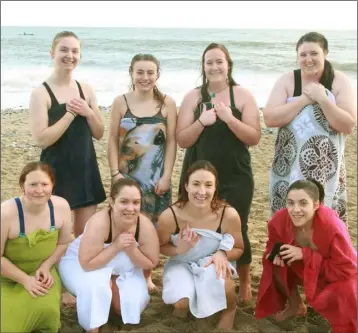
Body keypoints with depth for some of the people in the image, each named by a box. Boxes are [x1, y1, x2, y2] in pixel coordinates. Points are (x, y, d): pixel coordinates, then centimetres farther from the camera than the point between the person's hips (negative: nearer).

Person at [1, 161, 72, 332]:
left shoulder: (61, 206, -15)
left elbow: (63, 242, 1)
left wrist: (46, 266, -12)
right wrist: (25, 280, -18)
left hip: (42, 273, 3)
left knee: (47, 309, -25)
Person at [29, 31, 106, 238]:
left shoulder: (86, 90, 6)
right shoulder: (41, 93, -10)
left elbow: (99, 134, 8)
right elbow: (42, 139, -18)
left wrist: (88, 112, -10)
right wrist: (70, 113, -17)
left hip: (87, 169, 5)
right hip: (57, 171, -5)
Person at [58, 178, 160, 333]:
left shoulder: (146, 226, -26)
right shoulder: (99, 223, -37)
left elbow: (150, 264, -14)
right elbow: (87, 263, -33)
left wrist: (131, 249, -31)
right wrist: (115, 246, -39)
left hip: (123, 269, 4)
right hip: (80, 262, -4)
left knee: (134, 302, -14)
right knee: (95, 287, -34)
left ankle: (112, 288, 19)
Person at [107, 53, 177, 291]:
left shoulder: (167, 103, -2)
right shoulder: (121, 102, -1)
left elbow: (171, 142, -2)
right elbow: (113, 140, 0)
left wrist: (166, 176, -7)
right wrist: (115, 173, -8)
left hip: (156, 177, 0)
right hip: (127, 175, 0)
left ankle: (147, 275, 24)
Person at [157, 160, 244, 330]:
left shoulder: (229, 215, -24)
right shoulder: (169, 216, -26)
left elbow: (239, 249, -6)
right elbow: (160, 247, -5)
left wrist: (222, 254, -29)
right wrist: (179, 249, -28)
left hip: (213, 263, 0)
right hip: (181, 265, 1)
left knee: (223, 283, -34)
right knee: (182, 303, -26)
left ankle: (229, 310, 3)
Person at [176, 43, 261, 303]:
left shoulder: (243, 96, -1)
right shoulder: (193, 97, 2)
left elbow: (255, 138, -7)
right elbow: (182, 140, -2)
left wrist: (229, 118, -20)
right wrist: (202, 121, -17)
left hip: (236, 178, -1)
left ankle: (244, 283, 27)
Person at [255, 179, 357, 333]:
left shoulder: (332, 227, -37)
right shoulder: (280, 219, -24)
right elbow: (274, 244, -2)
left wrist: (305, 254, -37)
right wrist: (277, 253, -29)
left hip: (338, 273, -4)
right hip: (302, 268, 4)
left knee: (344, 292, -33)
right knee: (275, 266, -19)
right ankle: (296, 305, 10)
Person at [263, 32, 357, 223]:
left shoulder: (339, 81, -3)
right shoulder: (287, 81, -1)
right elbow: (269, 118, -13)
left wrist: (322, 99, -20)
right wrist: (305, 99, -17)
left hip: (326, 169, -1)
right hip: (289, 168, 1)